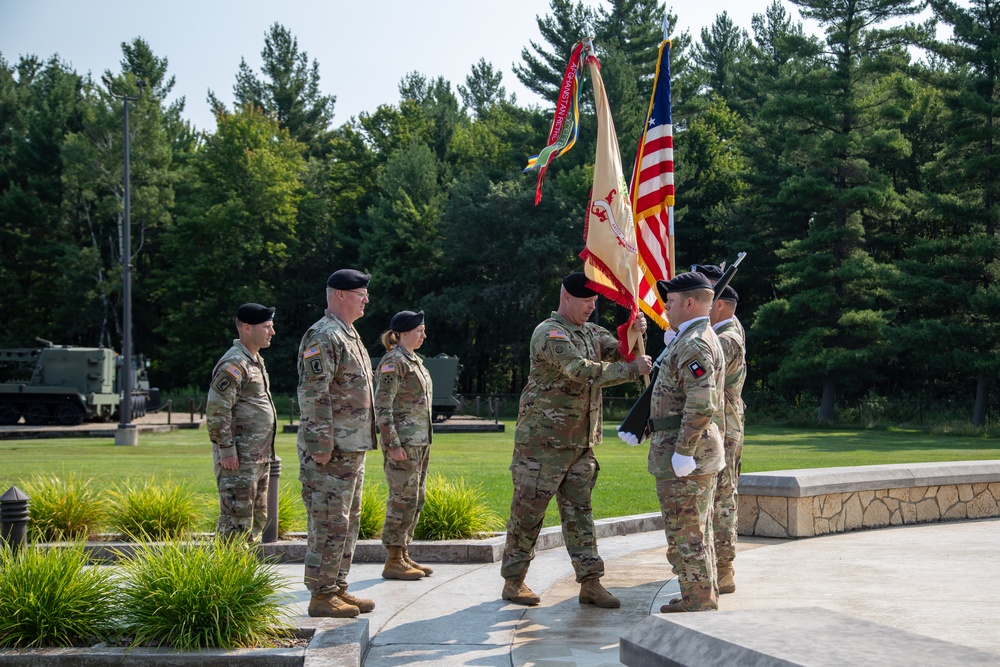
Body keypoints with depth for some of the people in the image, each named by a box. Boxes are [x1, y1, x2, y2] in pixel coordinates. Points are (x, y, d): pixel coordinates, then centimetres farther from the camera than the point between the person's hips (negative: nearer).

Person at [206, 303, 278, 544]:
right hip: (239, 459, -10)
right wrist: (226, 450, -21)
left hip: (259, 457, 10)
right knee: (236, 520, -8)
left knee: (257, 518, 14)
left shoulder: (256, 361, 17)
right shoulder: (234, 364, -15)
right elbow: (216, 410, -20)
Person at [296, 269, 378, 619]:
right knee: (329, 524, -6)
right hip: (331, 450, -10)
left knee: (349, 521, 14)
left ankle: (338, 589, 22)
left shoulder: (349, 335, 18)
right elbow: (313, 395, -20)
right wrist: (321, 445, -22)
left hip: (353, 448, 10)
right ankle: (321, 596, 1)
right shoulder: (323, 337, -14)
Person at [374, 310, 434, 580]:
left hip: (420, 441, 10)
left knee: (416, 500, 12)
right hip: (403, 442, -10)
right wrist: (393, 444, -21)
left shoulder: (414, 360, 16)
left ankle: (403, 556, 20)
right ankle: (393, 562, 1)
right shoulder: (393, 362, -12)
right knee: (403, 499, -6)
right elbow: (382, 406, -17)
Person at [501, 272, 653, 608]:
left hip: (582, 442, 8)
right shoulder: (549, 333, -15)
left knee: (579, 511, 9)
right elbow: (582, 371, -27)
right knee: (528, 511, 1)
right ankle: (513, 581, 12)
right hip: (543, 441, -8)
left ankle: (590, 583, 11)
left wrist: (634, 334, -17)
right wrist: (633, 369, -25)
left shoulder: (591, 332, 14)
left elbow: (618, 351, 4)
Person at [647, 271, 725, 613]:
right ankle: (703, 597, 27)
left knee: (685, 534, -4)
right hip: (704, 453, 11)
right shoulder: (705, 339, 16)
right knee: (698, 531, 18)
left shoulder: (693, 345, -19)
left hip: (685, 456, -11)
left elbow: (701, 405, -27)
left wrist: (682, 454, -24)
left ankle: (699, 603, 3)